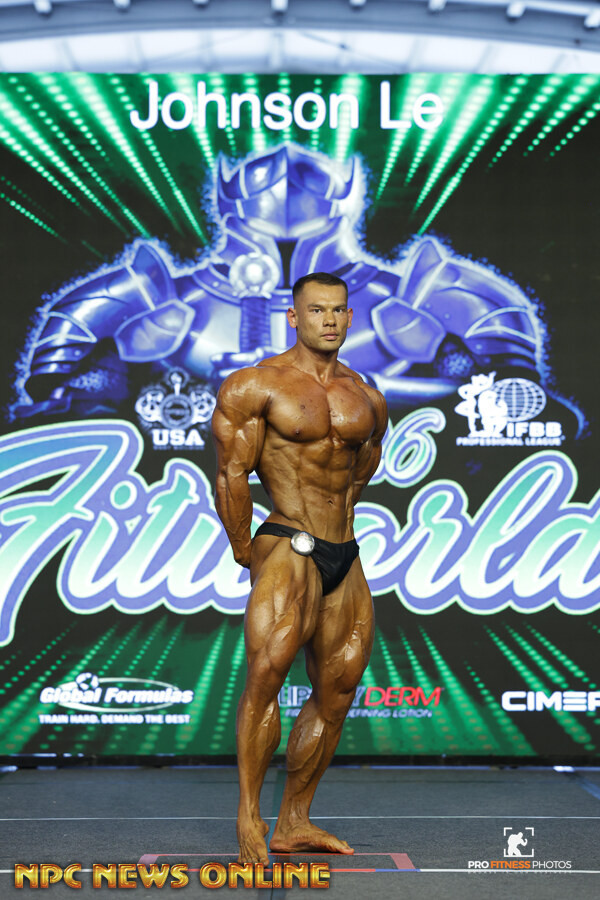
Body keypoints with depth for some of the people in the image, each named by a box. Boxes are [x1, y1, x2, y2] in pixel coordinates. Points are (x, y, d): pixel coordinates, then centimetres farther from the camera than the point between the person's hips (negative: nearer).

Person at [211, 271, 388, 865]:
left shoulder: (368, 401, 14)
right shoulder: (254, 386, -3)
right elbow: (231, 475, -4)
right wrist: (245, 555, -2)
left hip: (345, 558, 6)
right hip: (287, 548, -6)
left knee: (337, 693, 7)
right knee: (268, 670, -25)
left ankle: (294, 823, 18)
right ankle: (249, 817, -17)